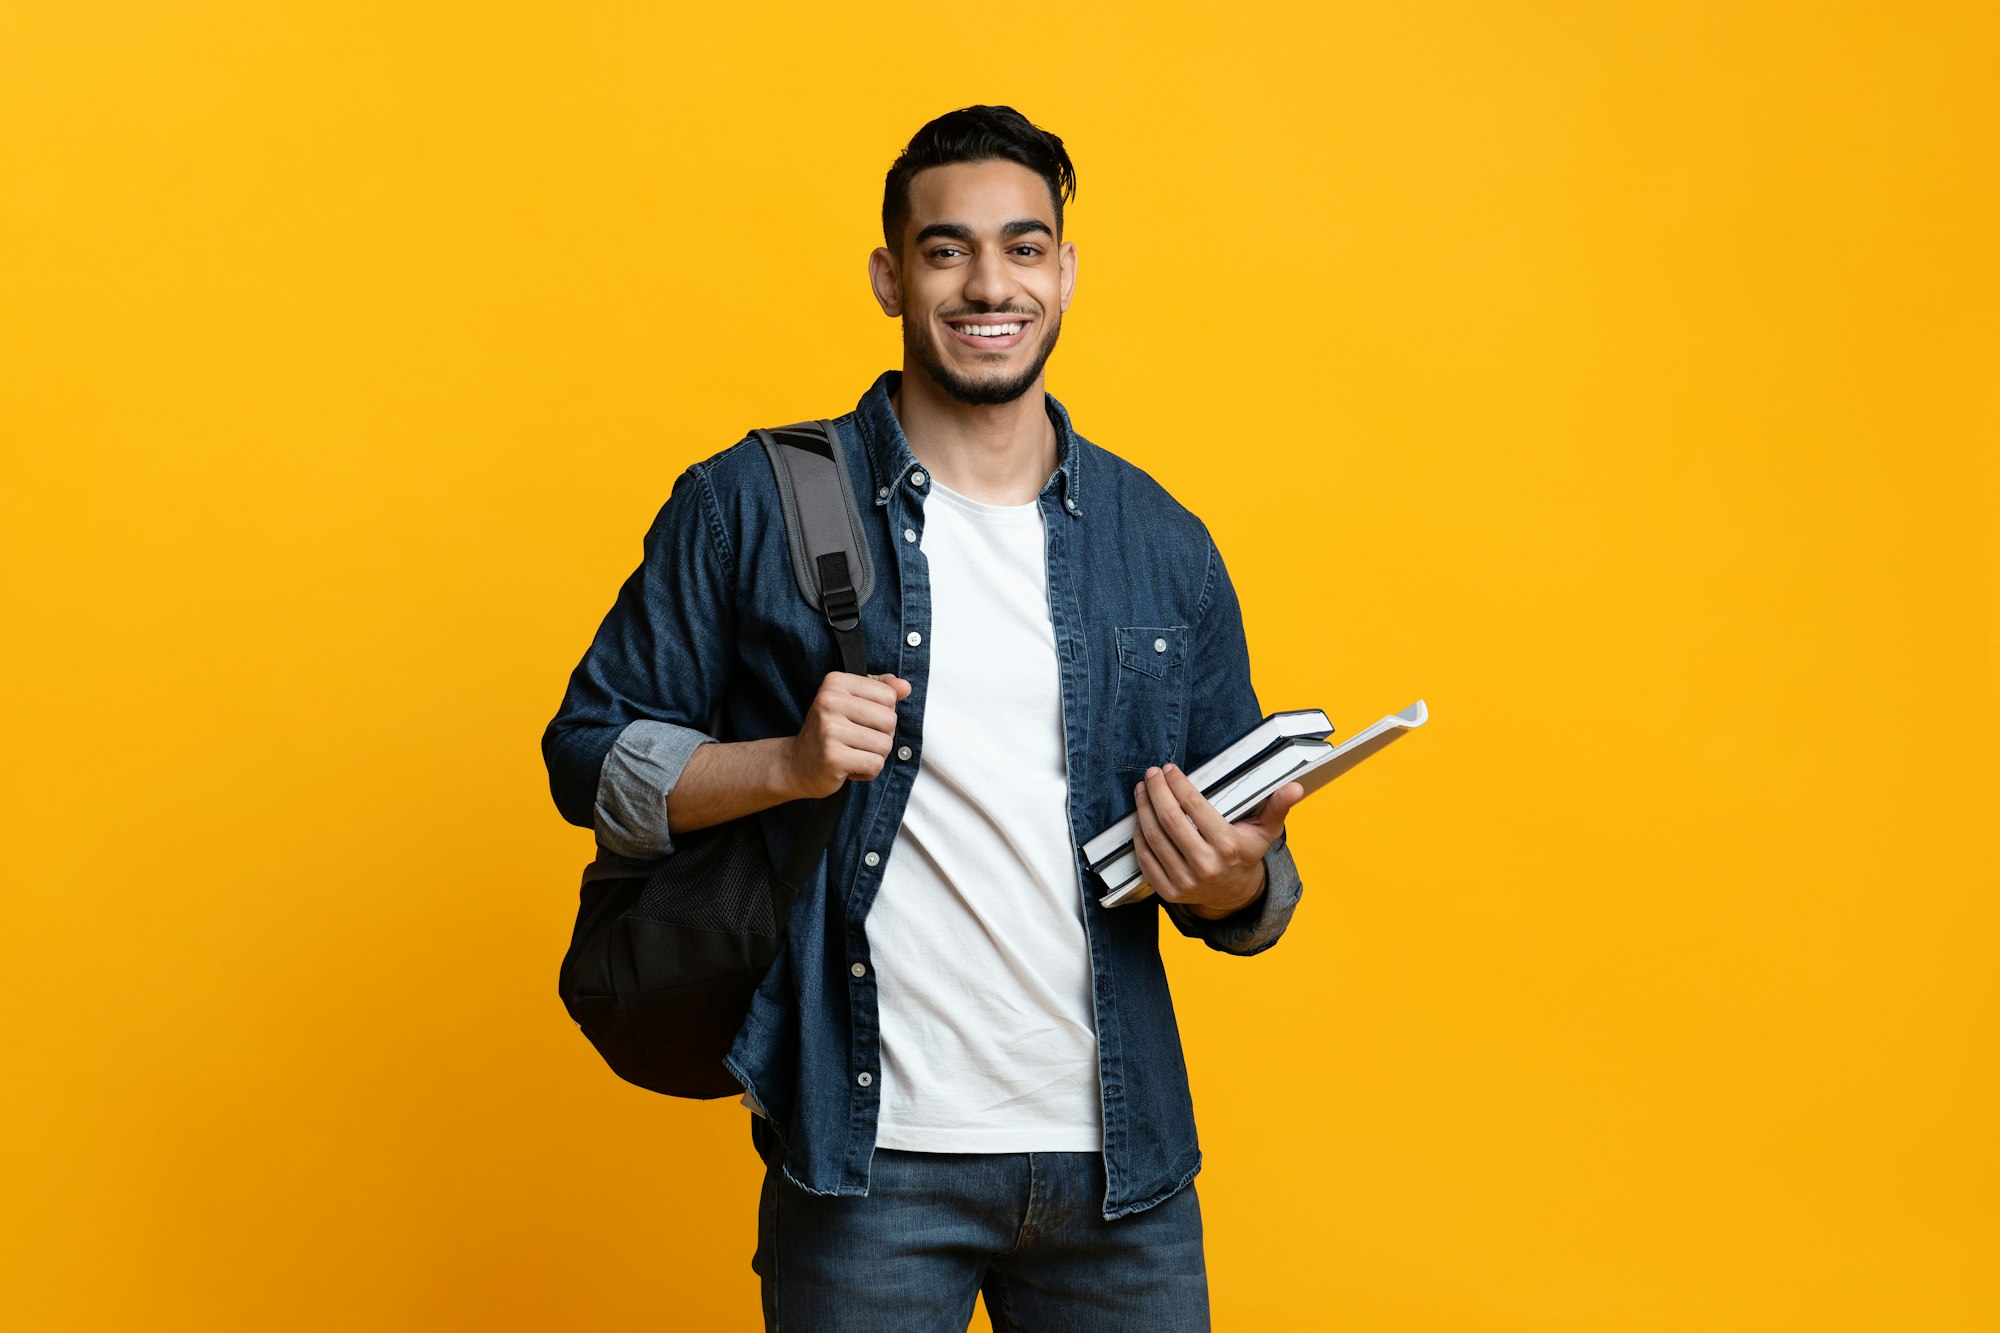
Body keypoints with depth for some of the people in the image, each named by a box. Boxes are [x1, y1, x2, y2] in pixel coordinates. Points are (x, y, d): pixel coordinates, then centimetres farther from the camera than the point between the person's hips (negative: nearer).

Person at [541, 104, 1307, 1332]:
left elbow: (1247, 876, 13)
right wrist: (788, 764, -15)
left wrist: (1239, 882, -10)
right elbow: (590, 753, 2)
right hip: (869, 1162, -3)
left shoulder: (1163, 547, 7)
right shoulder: (751, 508, -1)